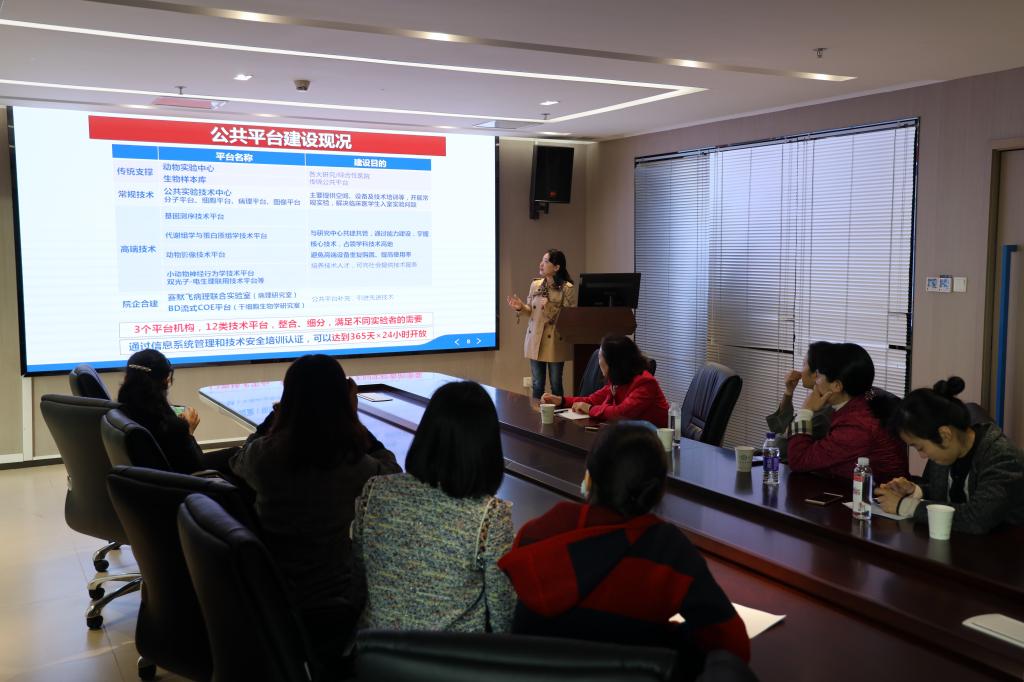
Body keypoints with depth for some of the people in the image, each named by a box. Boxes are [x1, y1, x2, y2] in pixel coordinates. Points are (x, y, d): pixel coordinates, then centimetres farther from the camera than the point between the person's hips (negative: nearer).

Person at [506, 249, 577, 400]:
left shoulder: (567, 288, -10)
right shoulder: (535, 284, 5)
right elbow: (531, 311, 12)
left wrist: (550, 308, -23)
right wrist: (521, 307, -8)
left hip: (555, 342, -4)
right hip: (535, 341, 4)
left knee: (555, 384, 6)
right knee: (537, 384, 11)